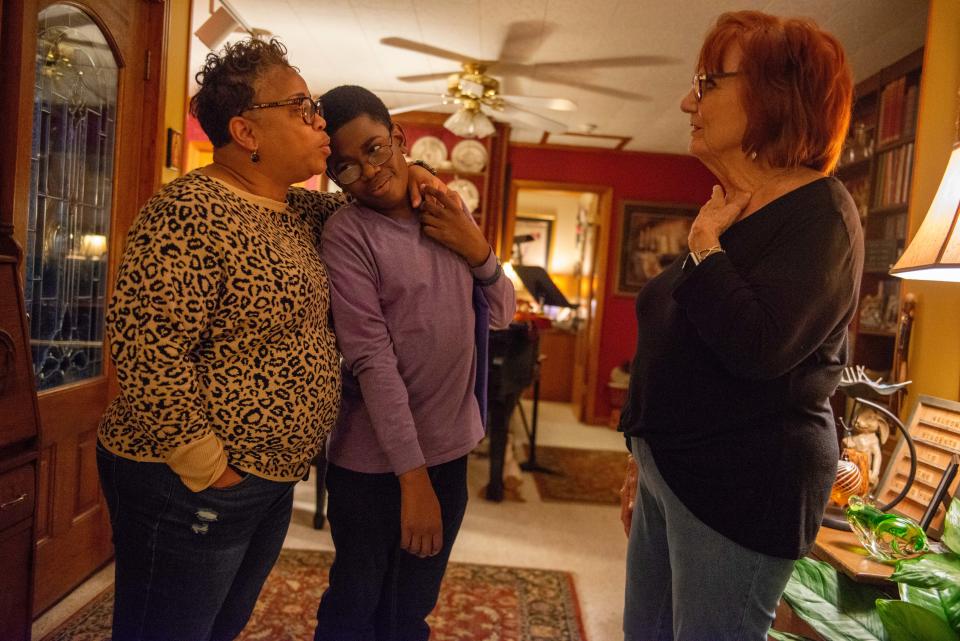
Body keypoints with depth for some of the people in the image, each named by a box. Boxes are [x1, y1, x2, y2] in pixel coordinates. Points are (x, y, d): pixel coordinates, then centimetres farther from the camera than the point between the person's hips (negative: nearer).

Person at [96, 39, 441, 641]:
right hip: (188, 486, -8)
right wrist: (206, 468, -20)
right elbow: (146, 349, -25)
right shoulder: (191, 213, -19)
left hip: (274, 479, 8)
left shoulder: (300, 210, 7)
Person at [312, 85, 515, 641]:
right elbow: (372, 360, -20)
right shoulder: (348, 233, -14)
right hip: (376, 462, -5)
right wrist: (412, 476, -21)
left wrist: (477, 249, -10)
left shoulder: (449, 215, 3)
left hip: (451, 448, 5)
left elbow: (503, 314, 8)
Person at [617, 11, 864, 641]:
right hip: (672, 471, 9)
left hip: (742, 487, -9)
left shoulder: (819, 213, -13)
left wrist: (705, 242, -16)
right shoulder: (729, 212, 13)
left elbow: (756, 348, -29)